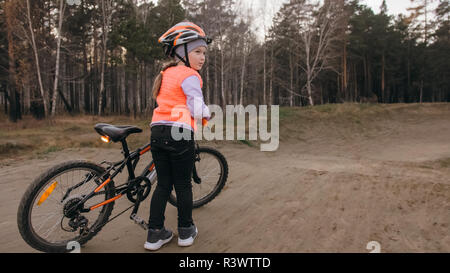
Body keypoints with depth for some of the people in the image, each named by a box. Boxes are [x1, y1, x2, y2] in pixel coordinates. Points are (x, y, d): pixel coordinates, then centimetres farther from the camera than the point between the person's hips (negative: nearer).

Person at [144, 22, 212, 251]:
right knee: (183, 185, 8)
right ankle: (186, 231, 24)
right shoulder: (189, 76, -8)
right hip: (180, 133, -7)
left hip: (157, 132, 7)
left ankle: (155, 233, 20)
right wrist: (208, 113, 7)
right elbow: (197, 111, -15)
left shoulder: (166, 74, 17)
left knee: (163, 184, 14)